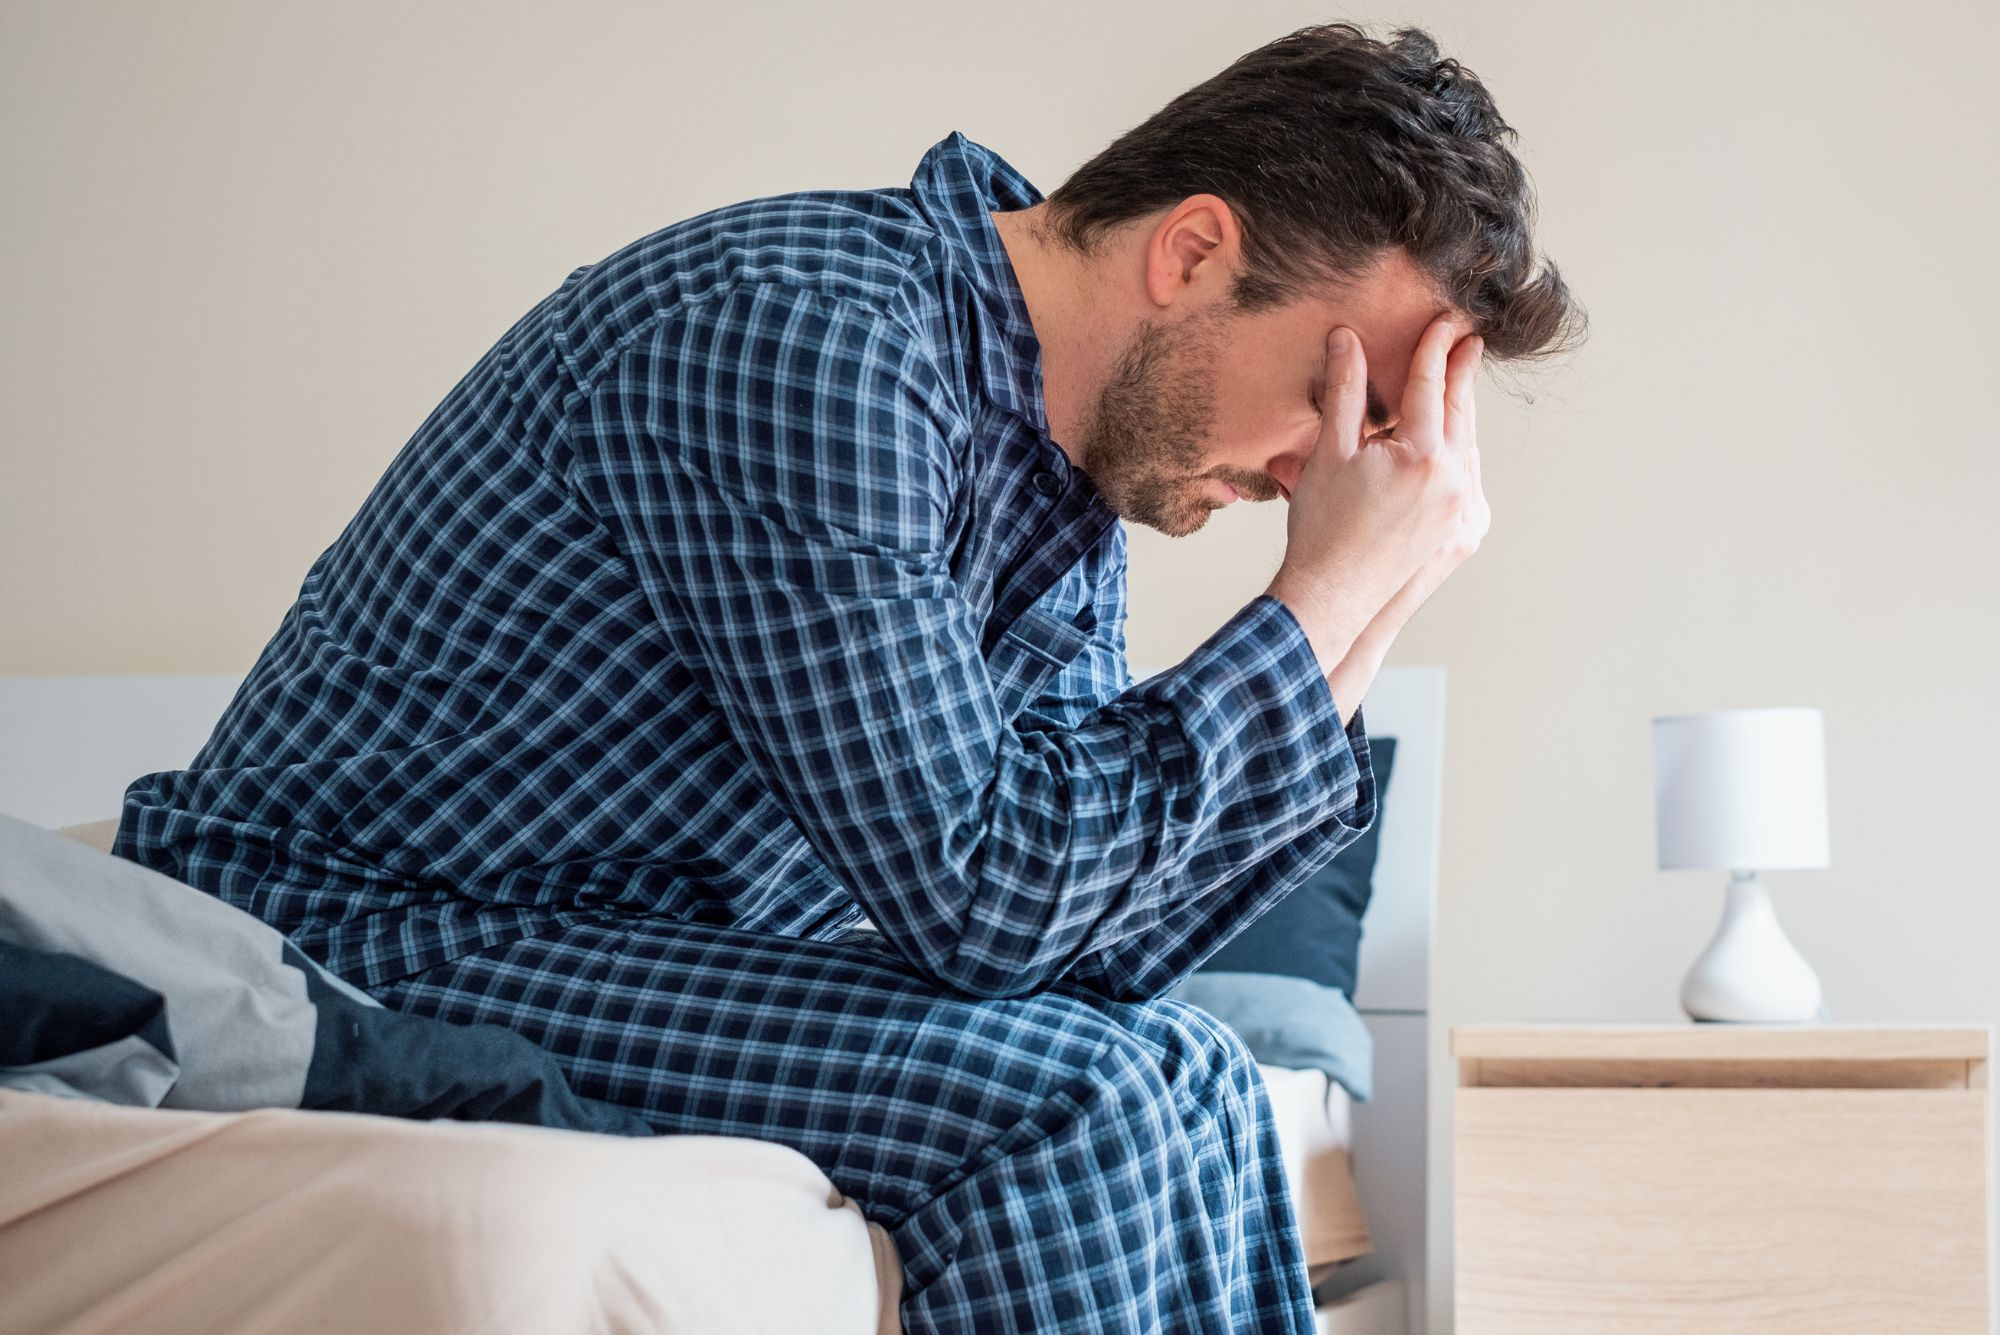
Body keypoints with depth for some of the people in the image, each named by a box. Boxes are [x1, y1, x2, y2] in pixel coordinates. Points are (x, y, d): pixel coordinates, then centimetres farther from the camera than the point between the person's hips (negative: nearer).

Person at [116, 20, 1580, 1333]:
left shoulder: (1073, 485, 5)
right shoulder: (804, 339, -24)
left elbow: (1090, 953, 2)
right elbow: (976, 894, -27)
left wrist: (1369, 610, -5)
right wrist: (1332, 599, -20)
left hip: (634, 949, 9)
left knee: (1185, 1085, 0)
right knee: (1077, 1105, -21)